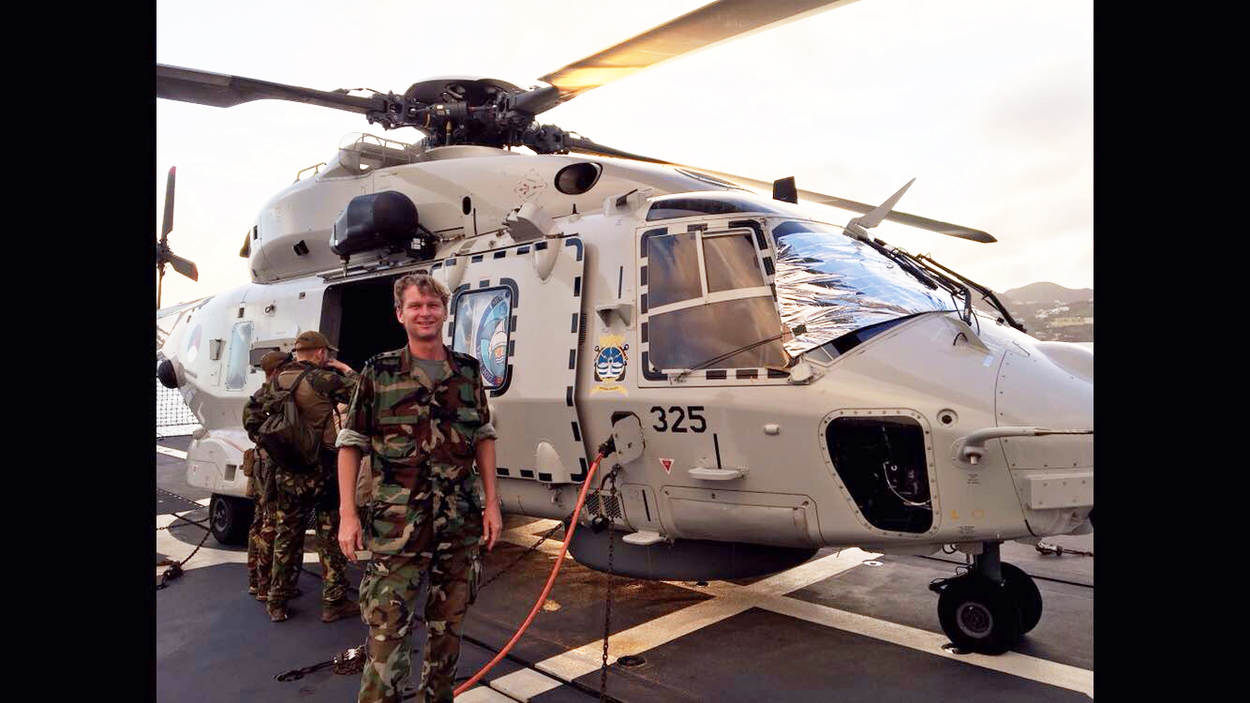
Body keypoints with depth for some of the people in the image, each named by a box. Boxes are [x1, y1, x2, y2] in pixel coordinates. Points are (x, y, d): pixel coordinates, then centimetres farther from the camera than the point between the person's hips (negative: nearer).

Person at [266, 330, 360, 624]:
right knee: (331, 536, 6)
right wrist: (347, 371, 6)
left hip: (286, 472, 5)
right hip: (322, 470, -5)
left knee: (286, 536, 16)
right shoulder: (325, 379, -13)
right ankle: (334, 602, 13)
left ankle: (277, 603, 25)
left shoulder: (278, 381, 4)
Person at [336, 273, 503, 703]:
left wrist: (491, 503, 4)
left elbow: (483, 438, 10)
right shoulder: (378, 373, -2)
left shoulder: (468, 371, 6)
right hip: (397, 527, -3)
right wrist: (347, 514, -7)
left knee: (448, 626, 16)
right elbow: (350, 444, -1)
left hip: (461, 524, 3)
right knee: (388, 629, -2)